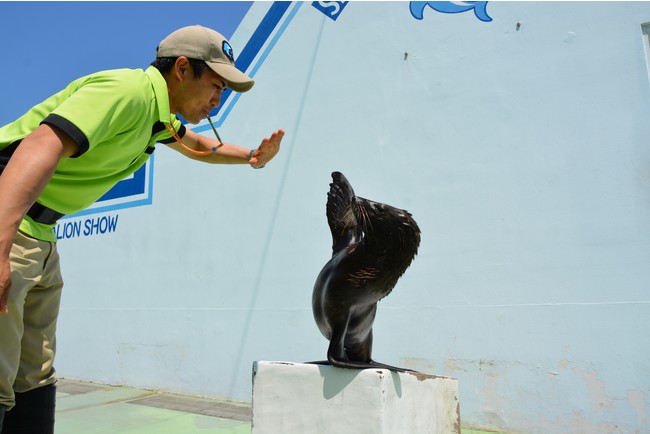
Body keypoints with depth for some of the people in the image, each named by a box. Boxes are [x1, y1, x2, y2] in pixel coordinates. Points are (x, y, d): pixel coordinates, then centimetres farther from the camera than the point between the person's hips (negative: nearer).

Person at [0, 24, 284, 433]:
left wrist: (252, 156, 23)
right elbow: (40, 150, -31)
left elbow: (194, 144, 34)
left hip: (39, 231, 10)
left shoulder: (157, 110, 13)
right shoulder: (126, 91, -18)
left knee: (34, 378, 12)